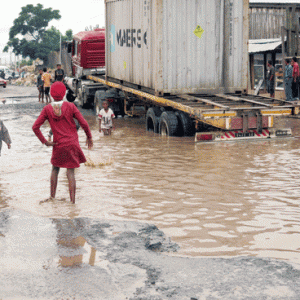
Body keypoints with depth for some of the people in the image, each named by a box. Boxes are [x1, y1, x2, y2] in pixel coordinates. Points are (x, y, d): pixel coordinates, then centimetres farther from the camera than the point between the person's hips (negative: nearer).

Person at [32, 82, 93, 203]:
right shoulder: (70, 106, -7)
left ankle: (52, 197, 23)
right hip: (72, 144, -1)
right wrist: (89, 137, 7)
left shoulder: (47, 109, -4)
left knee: (55, 169, 21)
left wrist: (45, 141, -1)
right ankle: (72, 201, 1)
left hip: (58, 145, 1)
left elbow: (35, 127, -8)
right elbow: (84, 123, -8)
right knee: (70, 172, 2)